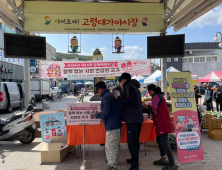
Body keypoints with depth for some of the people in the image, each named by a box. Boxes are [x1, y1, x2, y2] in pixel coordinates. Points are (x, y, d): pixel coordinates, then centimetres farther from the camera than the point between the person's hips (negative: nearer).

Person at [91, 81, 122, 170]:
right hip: (117, 124, 10)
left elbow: (106, 112, -22)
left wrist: (95, 115, -8)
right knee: (114, 146, 20)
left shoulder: (106, 97, -17)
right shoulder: (111, 95, 14)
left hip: (112, 126, -10)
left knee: (110, 147, 0)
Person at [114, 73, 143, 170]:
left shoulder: (128, 86, -10)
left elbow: (129, 100, -24)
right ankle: (134, 159, 34)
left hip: (132, 119, -10)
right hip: (137, 118, 10)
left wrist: (118, 98, -10)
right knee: (135, 140, 20)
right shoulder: (134, 87, 20)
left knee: (131, 142, -7)